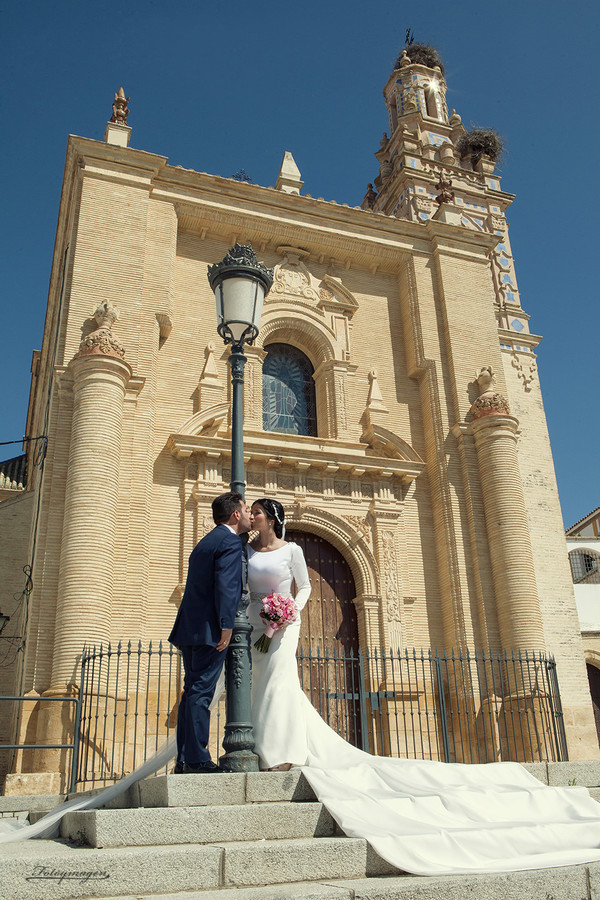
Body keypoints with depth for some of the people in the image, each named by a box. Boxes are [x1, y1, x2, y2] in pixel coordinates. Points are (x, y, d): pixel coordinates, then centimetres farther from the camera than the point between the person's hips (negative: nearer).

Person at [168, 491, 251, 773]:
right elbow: (225, 586, -18)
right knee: (200, 692, -8)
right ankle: (197, 759, -6)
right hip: (209, 630, -9)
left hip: (190, 628, 9)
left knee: (192, 692, 10)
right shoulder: (230, 541, -8)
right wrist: (226, 626, -19)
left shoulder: (206, 541, 22)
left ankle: (184, 760, 11)